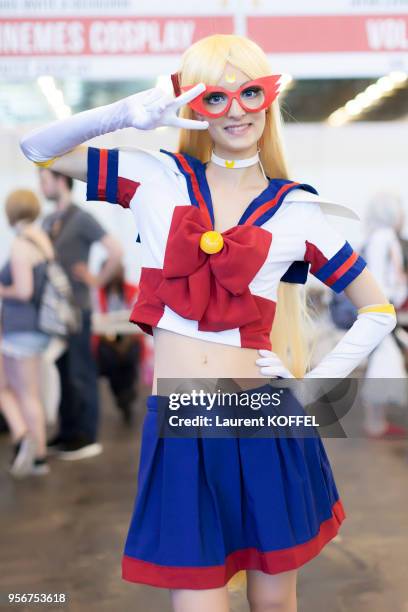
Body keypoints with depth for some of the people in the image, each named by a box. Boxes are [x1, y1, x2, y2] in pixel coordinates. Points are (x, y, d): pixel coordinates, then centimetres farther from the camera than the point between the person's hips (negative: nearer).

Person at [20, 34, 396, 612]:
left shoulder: (298, 211, 1)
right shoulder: (157, 179, 3)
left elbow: (379, 312, 9)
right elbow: (38, 149, 3)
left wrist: (315, 383, -3)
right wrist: (129, 113, -11)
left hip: (268, 428, 1)